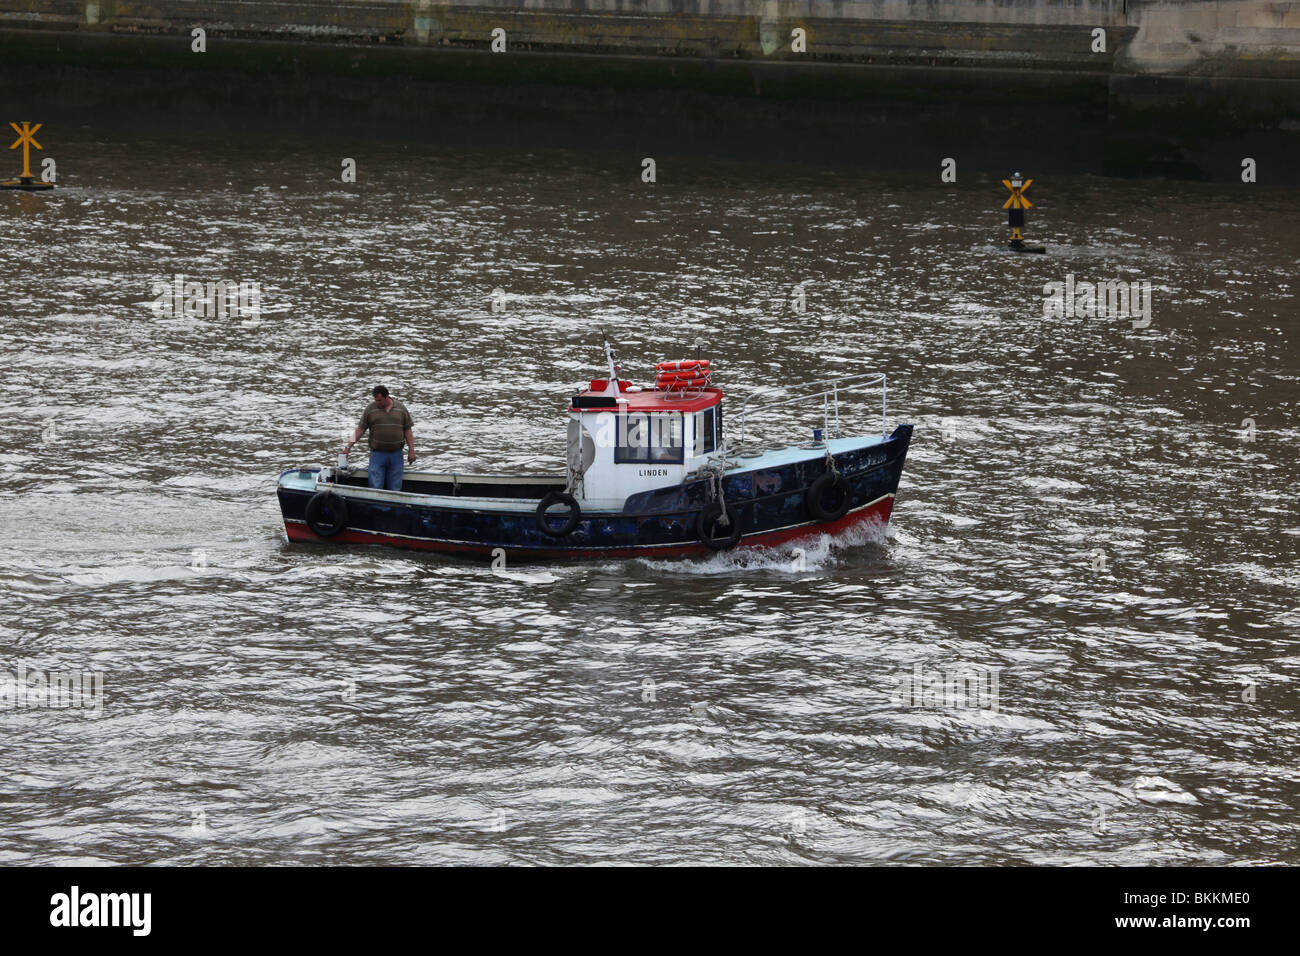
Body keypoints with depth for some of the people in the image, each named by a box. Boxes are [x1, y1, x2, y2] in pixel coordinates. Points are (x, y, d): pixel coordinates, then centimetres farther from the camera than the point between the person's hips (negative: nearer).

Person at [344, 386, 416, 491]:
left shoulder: (401, 408, 4)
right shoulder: (370, 409, 1)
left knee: (394, 488, 3)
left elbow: (407, 431, 7)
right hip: (377, 454, -1)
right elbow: (360, 429, 2)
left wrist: (412, 451, 3)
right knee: (375, 487, -6)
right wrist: (349, 446, -5)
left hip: (396, 454, 1)